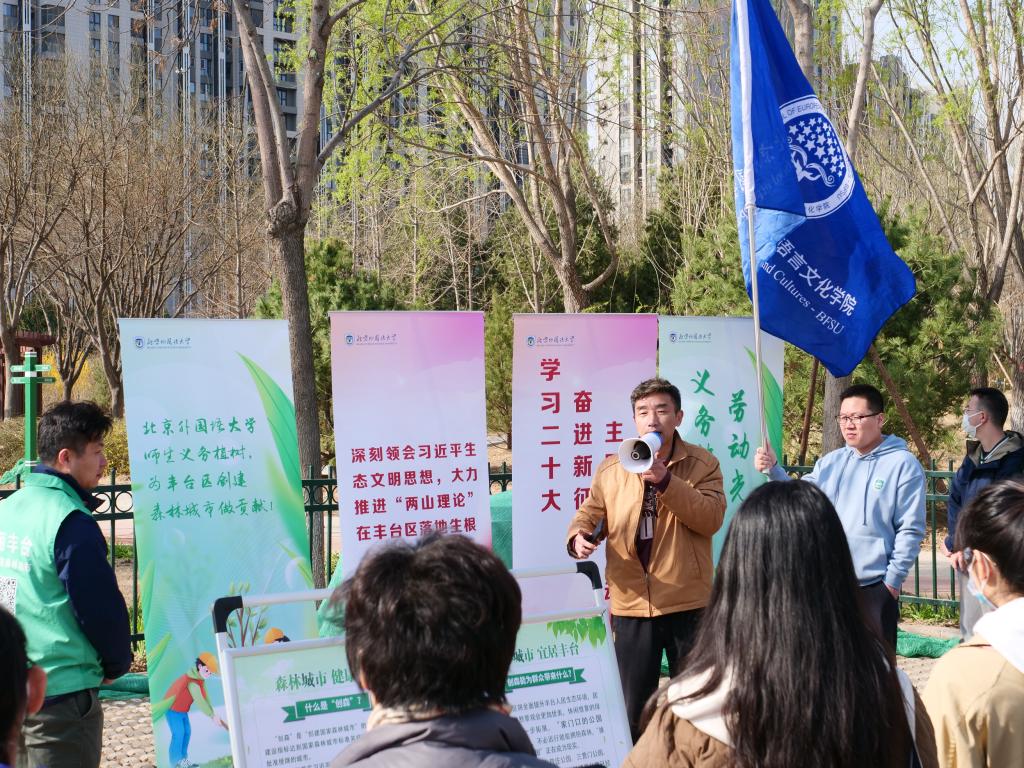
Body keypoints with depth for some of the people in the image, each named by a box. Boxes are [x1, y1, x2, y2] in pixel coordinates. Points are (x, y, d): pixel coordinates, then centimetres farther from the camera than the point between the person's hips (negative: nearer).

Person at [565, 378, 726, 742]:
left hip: (688, 604, -2)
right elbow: (590, 513, 8)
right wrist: (579, 536, -15)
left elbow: (712, 517, -15)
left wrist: (665, 480, -23)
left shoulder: (702, 464, -2)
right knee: (633, 708, 10)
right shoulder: (611, 468, 6)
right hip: (631, 604, 2)